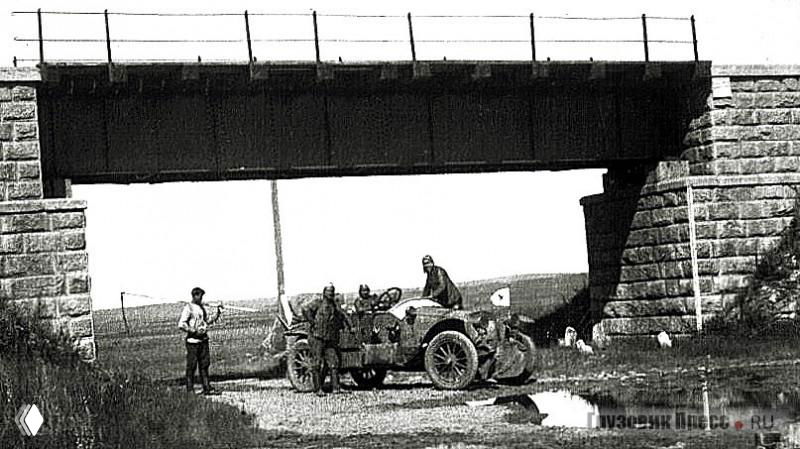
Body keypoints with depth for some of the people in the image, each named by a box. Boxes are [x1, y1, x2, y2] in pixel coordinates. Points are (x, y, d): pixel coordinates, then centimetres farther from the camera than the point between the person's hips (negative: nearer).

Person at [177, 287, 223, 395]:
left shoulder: (201, 308, 15)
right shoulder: (188, 308, -9)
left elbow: (208, 321, 25)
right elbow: (181, 325, -16)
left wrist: (218, 315, 11)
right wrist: (194, 331, -19)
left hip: (203, 340, 8)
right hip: (193, 340, -8)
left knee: (205, 364, 7)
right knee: (191, 366, -2)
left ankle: (207, 388, 10)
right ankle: (190, 390, 3)